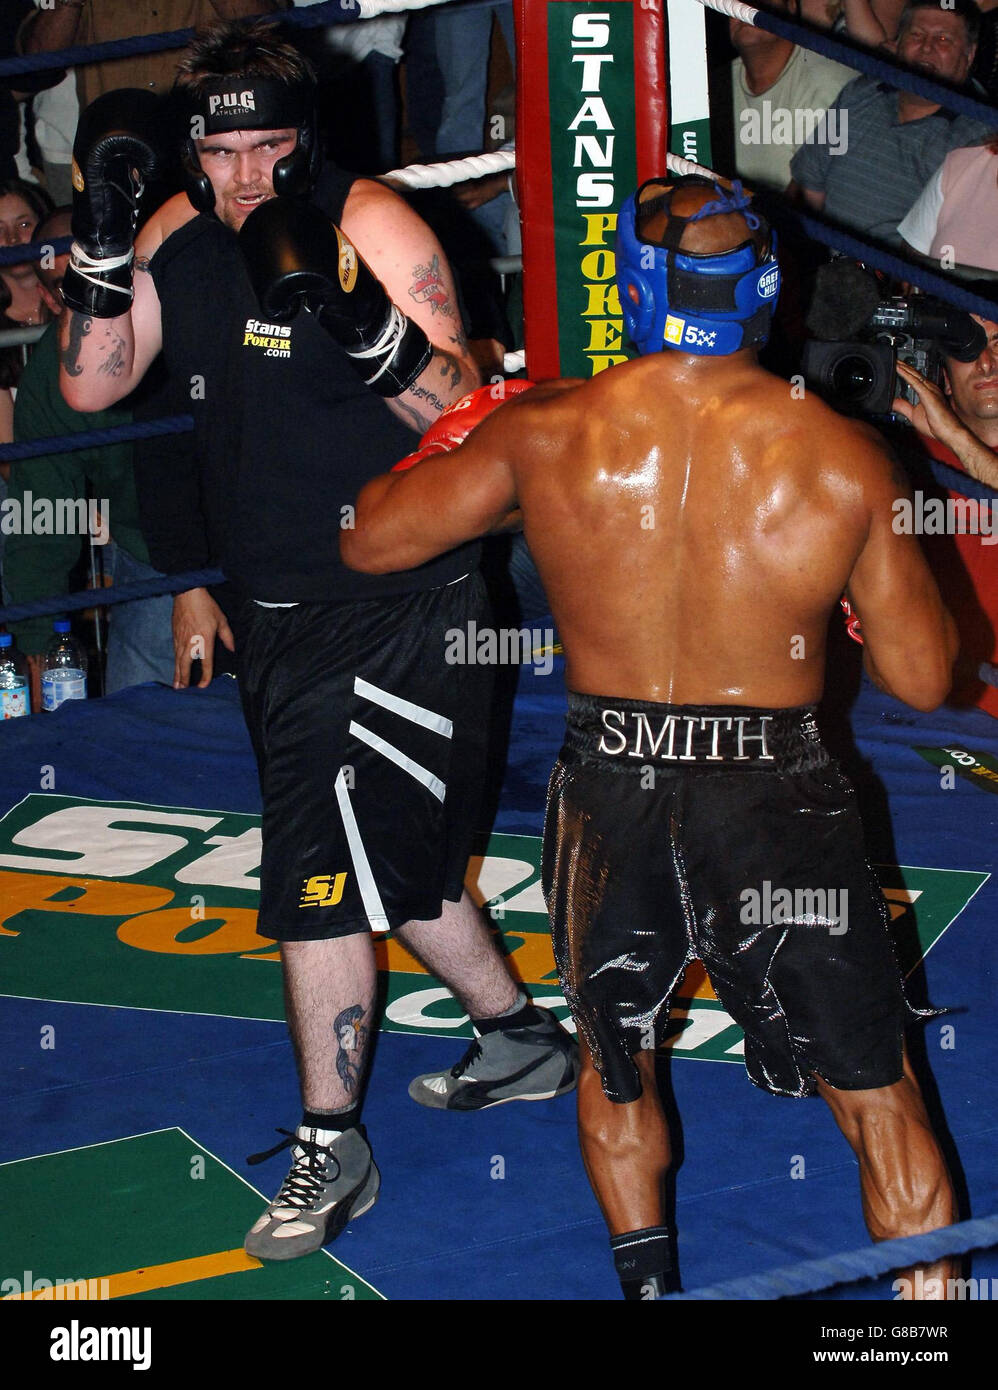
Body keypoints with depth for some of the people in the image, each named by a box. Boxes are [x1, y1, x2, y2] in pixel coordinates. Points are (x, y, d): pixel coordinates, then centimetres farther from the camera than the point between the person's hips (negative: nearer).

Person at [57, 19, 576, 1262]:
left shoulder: (371, 226, -16)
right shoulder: (181, 235, 2)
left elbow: (457, 410, -23)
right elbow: (90, 385, -3)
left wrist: (357, 319, -40)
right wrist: (100, 236, -16)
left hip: (394, 611, -7)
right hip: (277, 610, 7)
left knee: (320, 877, -8)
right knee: (388, 854, 19)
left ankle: (330, 1148, 5)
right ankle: (520, 1041, 39)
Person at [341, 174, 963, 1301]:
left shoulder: (544, 432, -9)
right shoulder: (843, 459, -12)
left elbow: (370, 540, 4)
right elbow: (922, 679, -4)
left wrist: (466, 431, 20)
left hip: (609, 795, 2)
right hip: (777, 800, -2)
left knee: (613, 1059, 27)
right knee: (879, 1100, 12)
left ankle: (648, 1281, 38)